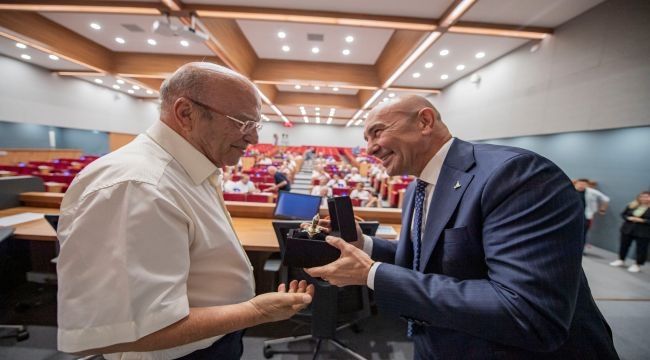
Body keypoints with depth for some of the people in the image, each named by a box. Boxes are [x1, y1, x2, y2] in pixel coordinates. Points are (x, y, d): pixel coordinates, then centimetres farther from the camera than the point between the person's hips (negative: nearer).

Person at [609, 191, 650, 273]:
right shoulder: (631, 205, 2)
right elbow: (623, 214, 9)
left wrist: (642, 220, -20)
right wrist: (629, 218, -10)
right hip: (627, 230, 4)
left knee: (641, 249, 4)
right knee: (624, 246, 13)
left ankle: (638, 265, 17)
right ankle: (621, 260, 28)